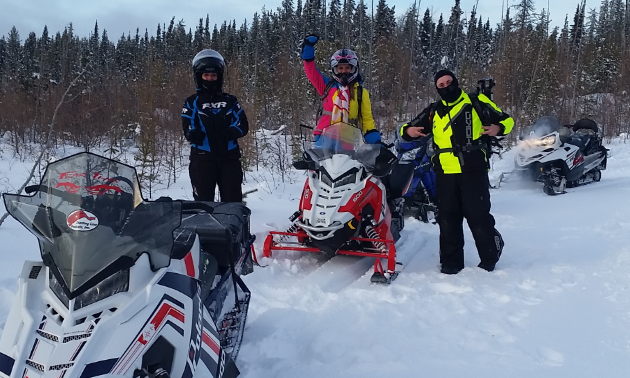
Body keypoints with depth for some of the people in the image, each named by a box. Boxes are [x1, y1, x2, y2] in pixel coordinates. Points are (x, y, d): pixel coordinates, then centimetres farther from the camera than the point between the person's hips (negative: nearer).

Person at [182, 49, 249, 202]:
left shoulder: (230, 101, 15)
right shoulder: (192, 102, 11)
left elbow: (243, 125, 5)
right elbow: (187, 126, 0)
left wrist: (230, 133, -17)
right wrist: (193, 133, -25)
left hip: (230, 158, 1)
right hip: (202, 159, -1)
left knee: (233, 202, 1)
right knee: (203, 202, 0)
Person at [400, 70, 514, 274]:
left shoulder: (476, 103, 7)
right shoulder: (433, 111, 15)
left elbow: (506, 119, 9)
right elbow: (409, 129, 17)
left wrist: (498, 128, -14)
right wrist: (408, 131, -8)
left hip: (473, 170, -3)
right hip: (445, 173, 3)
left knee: (478, 215, 0)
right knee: (448, 218, 6)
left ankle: (490, 257, 20)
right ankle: (451, 260, 17)